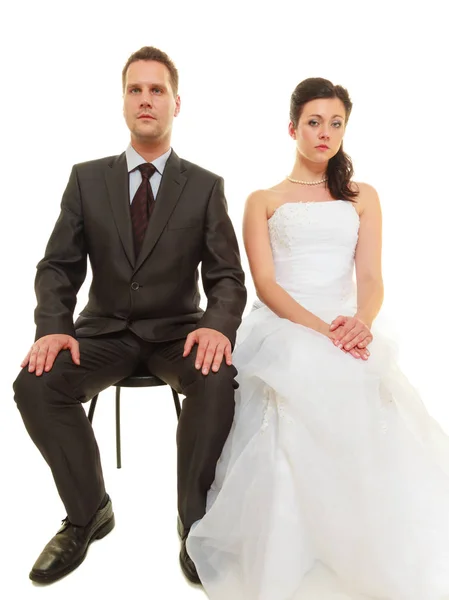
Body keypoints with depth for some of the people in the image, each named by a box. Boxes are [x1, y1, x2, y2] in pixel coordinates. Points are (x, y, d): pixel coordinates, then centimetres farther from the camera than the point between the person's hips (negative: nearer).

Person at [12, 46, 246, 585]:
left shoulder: (205, 187, 1)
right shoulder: (87, 179, 5)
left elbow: (226, 276, -5)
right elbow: (58, 266, 1)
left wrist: (217, 325, -27)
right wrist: (52, 328, -19)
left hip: (177, 332, -1)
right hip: (105, 330, 2)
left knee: (220, 379, -33)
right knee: (34, 382, -24)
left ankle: (194, 521, -10)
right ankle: (88, 513, -1)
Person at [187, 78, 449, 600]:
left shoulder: (363, 198, 21)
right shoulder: (263, 201, 15)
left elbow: (371, 278, 7)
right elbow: (265, 284, 0)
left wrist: (360, 322, -18)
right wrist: (319, 329, -18)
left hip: (347, 328, 2)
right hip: (282, 327, -1)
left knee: (364, 394, -34)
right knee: (301, 390, -36)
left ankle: (371, 558, -15)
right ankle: (292, 557, -19)